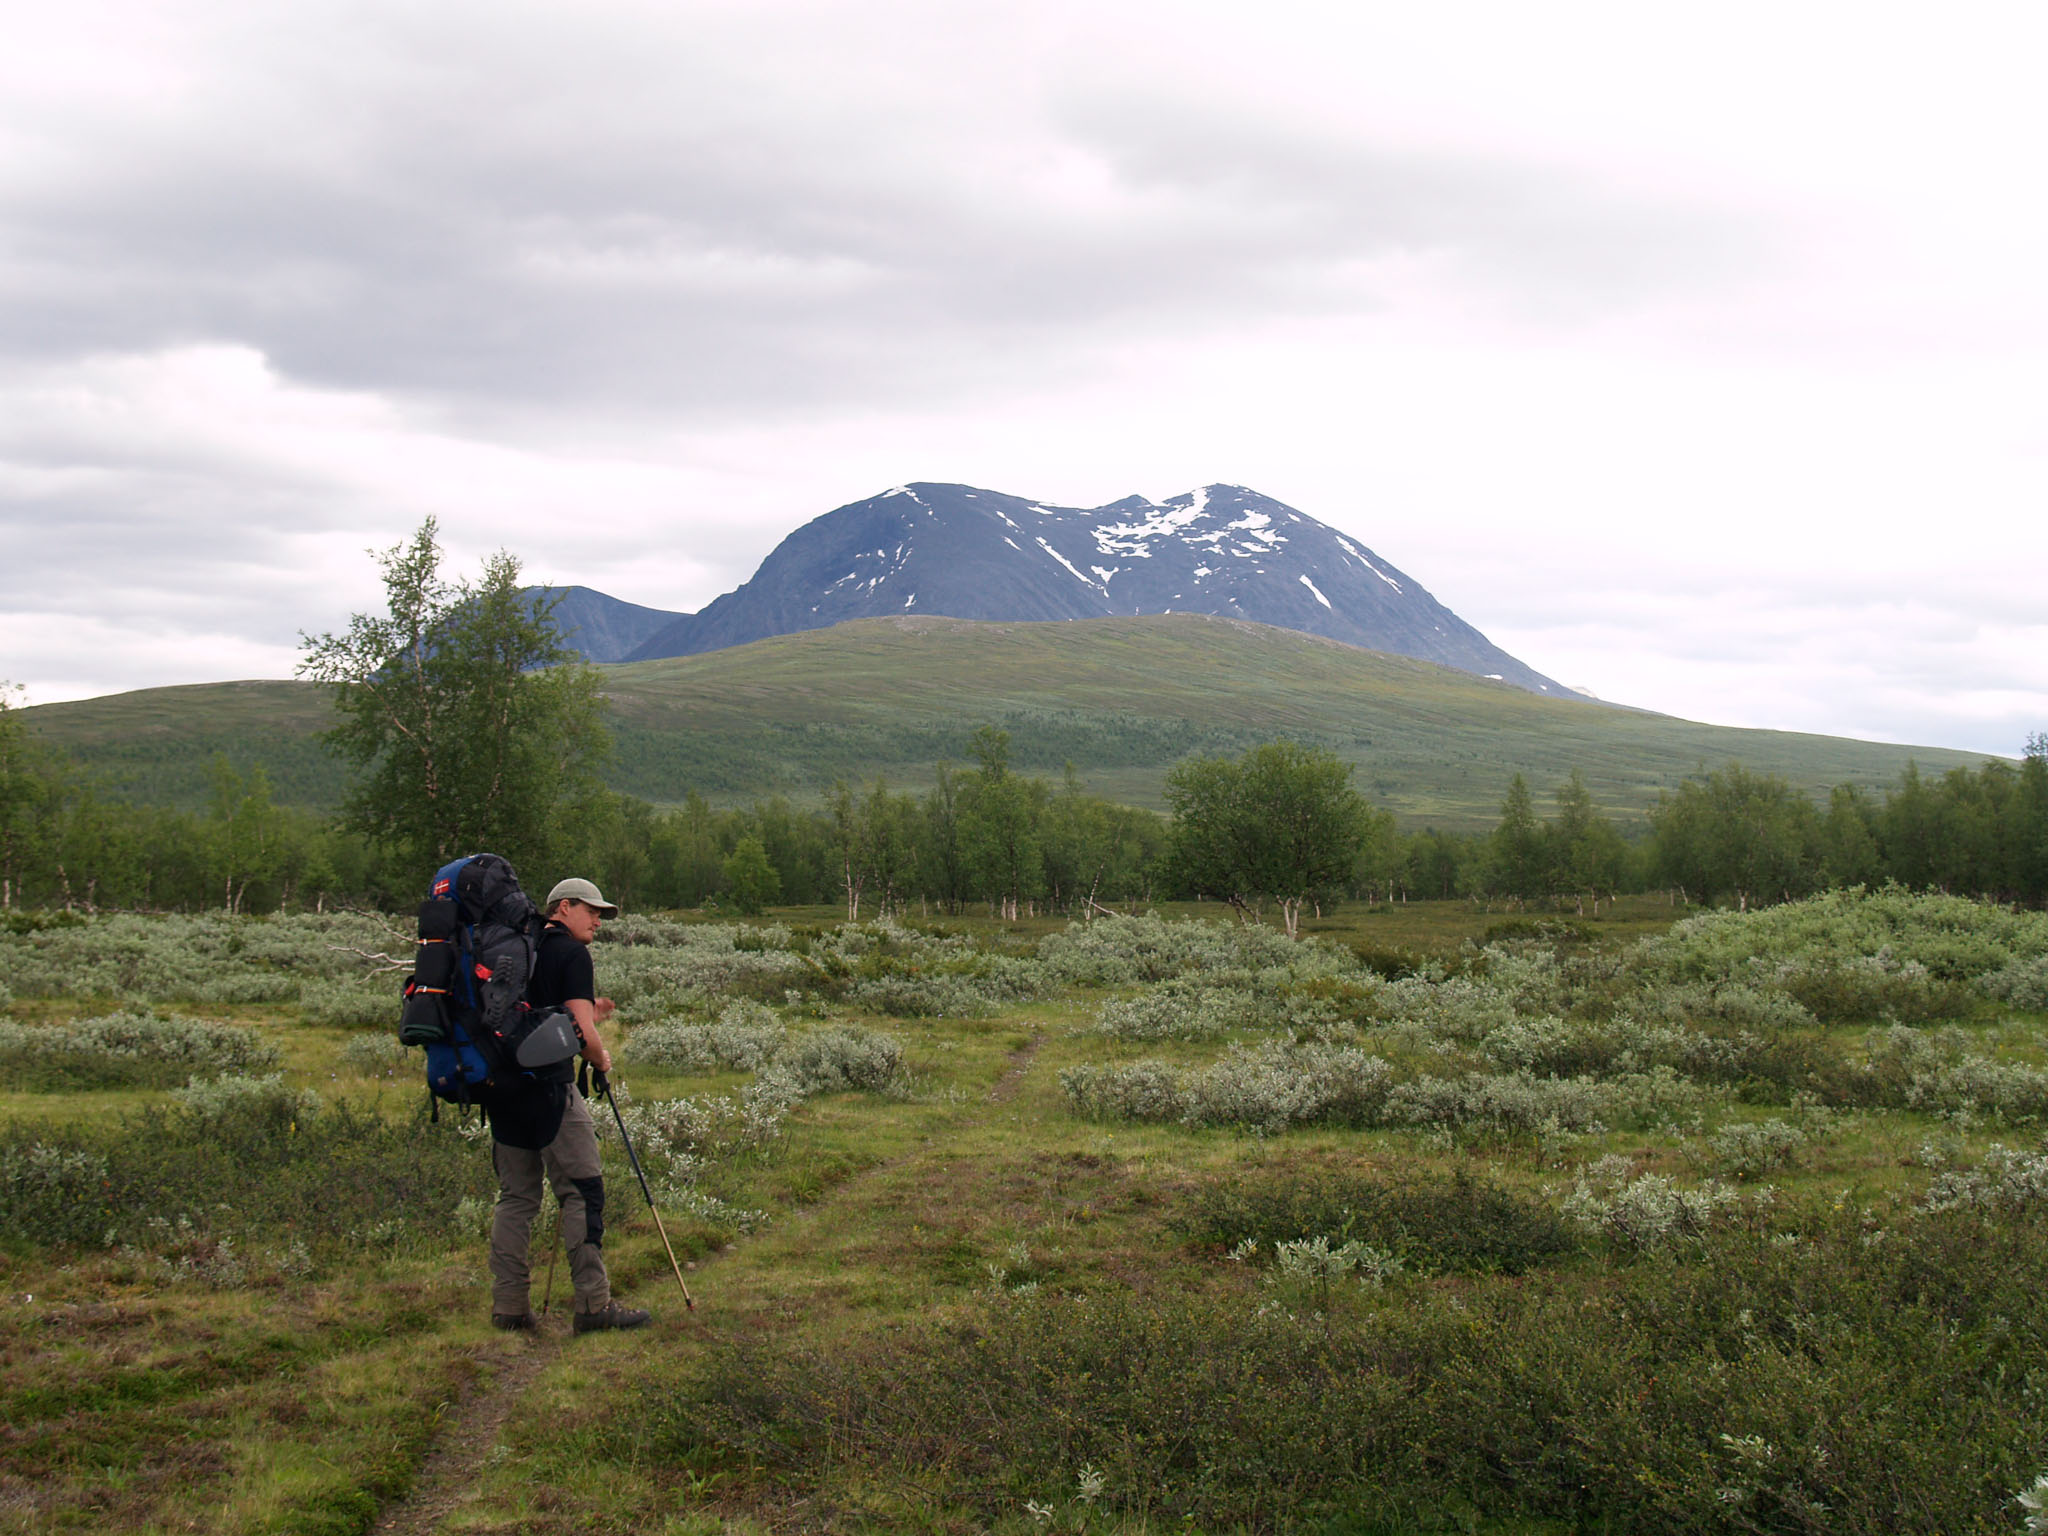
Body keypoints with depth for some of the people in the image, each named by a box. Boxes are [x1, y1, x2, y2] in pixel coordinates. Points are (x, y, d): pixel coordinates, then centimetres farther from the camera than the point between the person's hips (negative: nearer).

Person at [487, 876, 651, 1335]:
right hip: (548, 1086, -8)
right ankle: (593, 1305, -5)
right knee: (583, 1190, -4)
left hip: (503, 1087, 8)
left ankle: (508, 1306, 10)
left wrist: (587, 1016, 22)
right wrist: (600, 1059, 8)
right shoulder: (571, 953, -5)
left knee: (515, 1196, 11)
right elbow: (582, 1033, -12)